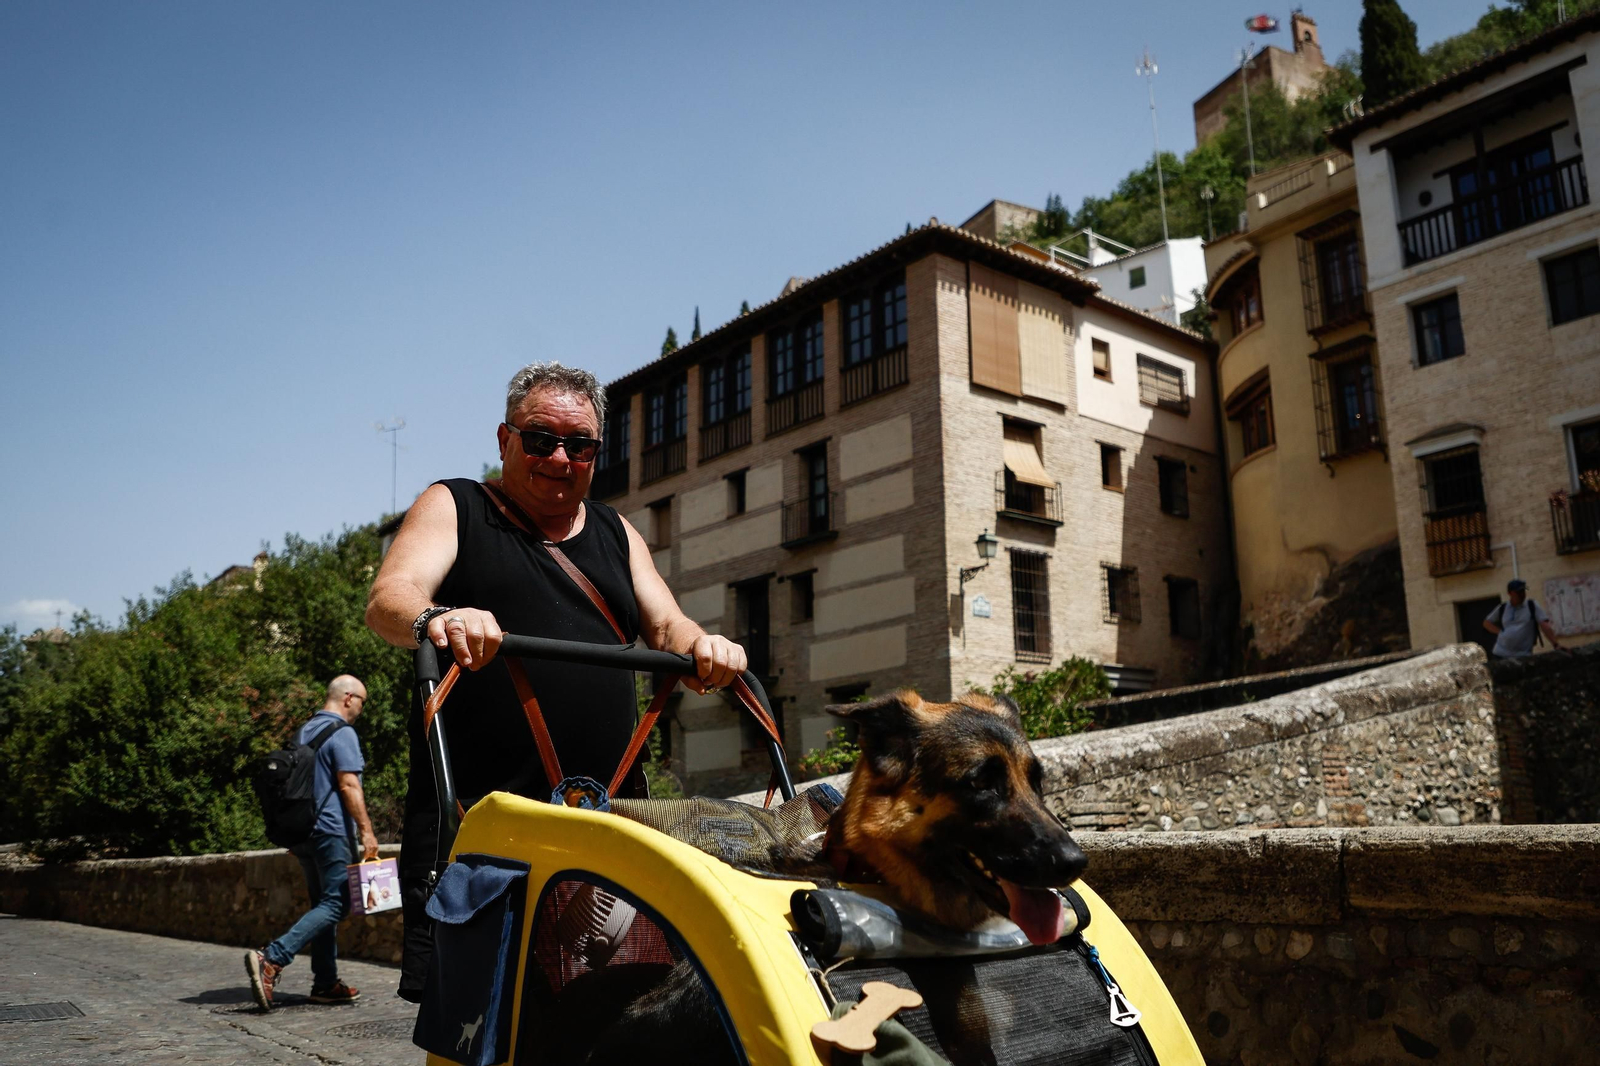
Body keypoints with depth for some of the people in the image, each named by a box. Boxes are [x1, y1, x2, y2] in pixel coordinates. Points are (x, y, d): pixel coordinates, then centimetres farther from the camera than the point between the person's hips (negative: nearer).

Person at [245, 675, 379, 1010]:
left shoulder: (304, 732, 17)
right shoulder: (342, 734, -11)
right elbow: (348, 785, -18)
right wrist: (366, 830, -16)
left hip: (304, 829, 10)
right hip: (331, 830, -10)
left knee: (323, 904, 12)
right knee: (335, 904, -9)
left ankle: (326, 983, 13)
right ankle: (271, 959, -19)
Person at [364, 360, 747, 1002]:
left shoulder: (616, 534, 21)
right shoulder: (453, 508, 9)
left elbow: (667, 627, 15)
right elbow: (388, 598, -7)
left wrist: (702, 648, -10)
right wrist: (435, 619, -31)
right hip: (474, 813, -3)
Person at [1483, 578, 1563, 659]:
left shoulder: (1532, 606, 3)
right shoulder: (1502, 608, 10)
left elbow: (1545, 626, -6)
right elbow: (1487, 623, 22)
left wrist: (1556, 644, -16)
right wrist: (1500, 631, 4)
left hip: (1523, 656, -2)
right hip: (1500, 655, 2)